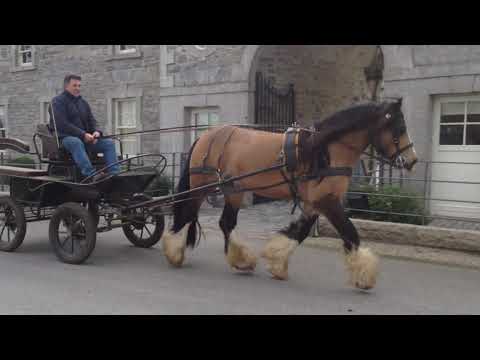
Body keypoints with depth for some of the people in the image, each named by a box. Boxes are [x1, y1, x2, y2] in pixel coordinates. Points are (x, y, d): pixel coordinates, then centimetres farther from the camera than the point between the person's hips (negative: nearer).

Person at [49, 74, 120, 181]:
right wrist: (83, 134, -21)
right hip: (65, 138, -7)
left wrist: (96, 132, -7)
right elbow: (62, 124, -14)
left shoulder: (83, 102, 22)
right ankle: (92, 175, -54)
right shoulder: (58, 101, -1)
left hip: (85, 139, 7)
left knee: (109, 143, -12)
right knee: (76, 142, -41)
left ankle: (115, 174, -28)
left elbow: (91, 121, 18)